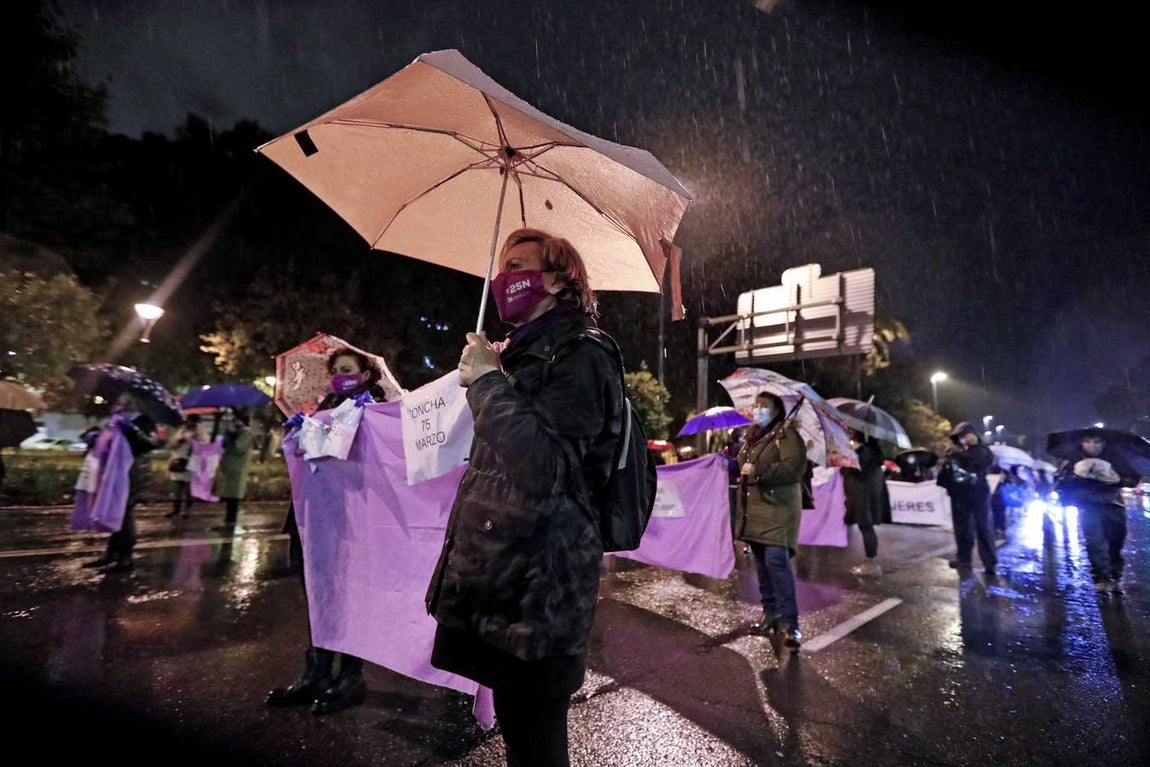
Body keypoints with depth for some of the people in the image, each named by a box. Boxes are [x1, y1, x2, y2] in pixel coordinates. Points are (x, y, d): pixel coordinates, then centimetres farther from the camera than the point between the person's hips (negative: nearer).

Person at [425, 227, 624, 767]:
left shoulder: (578, 356, -11)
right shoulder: (523, 352, 17)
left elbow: (544, 468, -25)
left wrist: (487, 381, -17)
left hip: (537, 584, -9)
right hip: (503, 574, 9)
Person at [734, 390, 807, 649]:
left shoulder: (785, 433, -8)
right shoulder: (751, 436, 16)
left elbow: (795, 467, -20)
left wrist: (758, 471, -21)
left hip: (778, 508, -8)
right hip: (754, 509, 8)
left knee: (776, 560, -17)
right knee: (762, 562, 12)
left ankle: (789, 621, -10)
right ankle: (770, 613, 24)